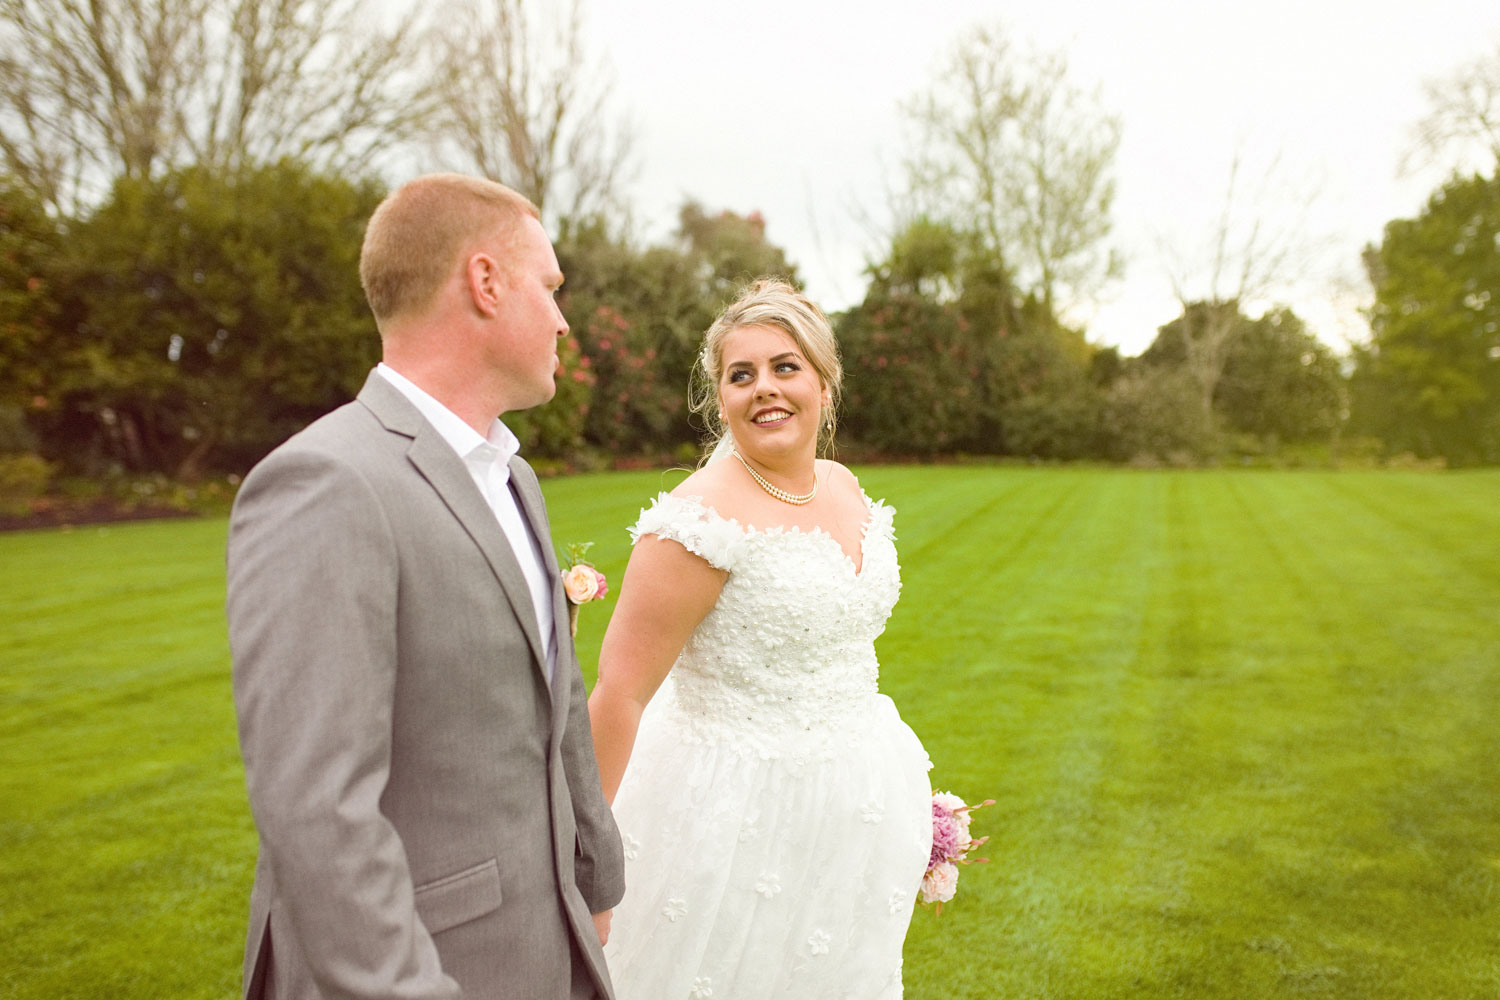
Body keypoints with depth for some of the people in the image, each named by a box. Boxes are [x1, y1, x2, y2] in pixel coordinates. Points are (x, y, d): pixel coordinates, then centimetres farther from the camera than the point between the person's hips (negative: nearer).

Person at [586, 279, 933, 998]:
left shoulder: (844, 487, 3)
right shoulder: (704, 517, -21)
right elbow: (618, 692, -20)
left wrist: (899, 793, 20)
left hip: (850, 804, 7)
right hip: (737, 811, -7)